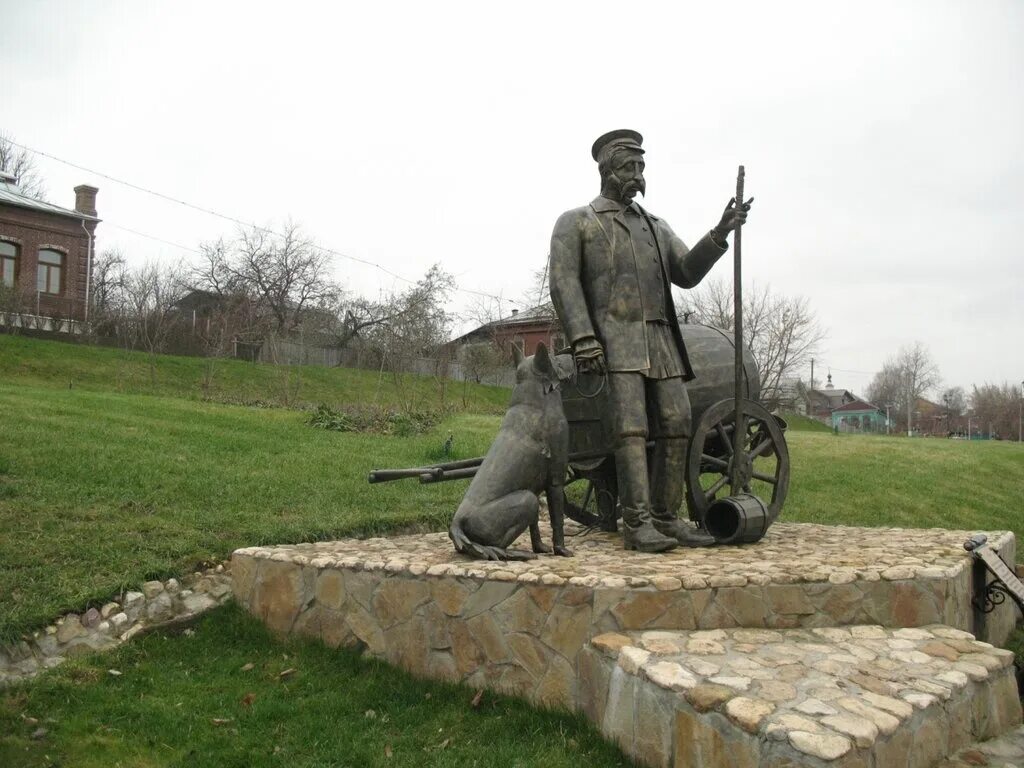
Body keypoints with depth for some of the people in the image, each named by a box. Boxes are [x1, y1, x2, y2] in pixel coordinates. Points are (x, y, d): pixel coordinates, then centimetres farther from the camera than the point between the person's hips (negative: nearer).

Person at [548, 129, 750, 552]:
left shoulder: (656, 227, 24)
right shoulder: (573, 222, 7)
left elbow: (687, 274, 10)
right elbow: (563, 284, -6)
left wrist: (720, 232, -4)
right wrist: (582, 340, -19)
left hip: (659, 340, 6)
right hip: (612, 339, -6)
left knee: (676, 425, -3)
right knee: (630, 427, -18)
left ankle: (665, 518, 4)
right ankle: (637, 525, -16)